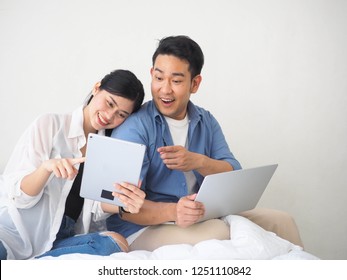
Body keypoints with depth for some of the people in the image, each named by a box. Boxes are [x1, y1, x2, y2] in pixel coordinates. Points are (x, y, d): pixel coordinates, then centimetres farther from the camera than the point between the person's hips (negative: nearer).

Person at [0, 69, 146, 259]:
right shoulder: (50, 124, 2)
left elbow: (96, 207, 3)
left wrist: (124, 204, -20)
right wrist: (46, 167, -26)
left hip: (64, 238, 6)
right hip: (17, 232, -6)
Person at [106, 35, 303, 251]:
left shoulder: (206, 122, 9)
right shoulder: (134, 127, -12)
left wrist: (199, 162, -23)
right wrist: (171, 211, -38)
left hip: (202, 218, 6)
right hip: (143, 229, -6)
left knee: (281, 221, -7)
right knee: (218, 233, -31)